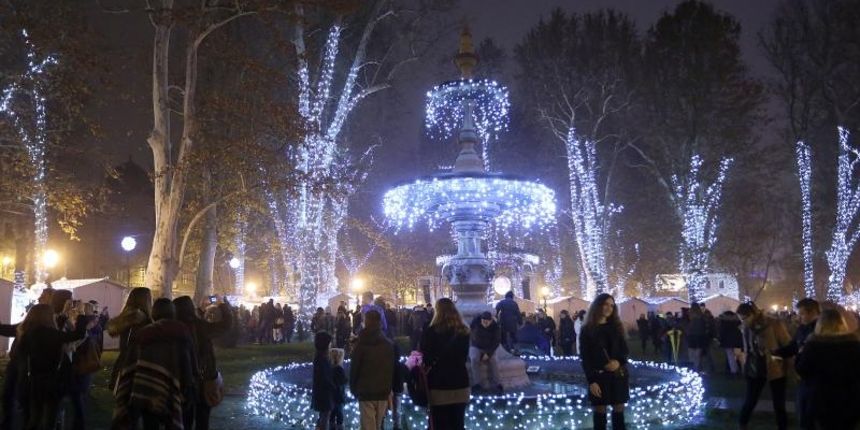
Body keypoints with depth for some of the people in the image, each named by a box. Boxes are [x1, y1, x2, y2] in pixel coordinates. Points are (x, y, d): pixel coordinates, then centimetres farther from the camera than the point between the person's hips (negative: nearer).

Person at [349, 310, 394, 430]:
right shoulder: (389, 344, 6)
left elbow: (354, 368, -4)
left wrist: (353, 389, 8)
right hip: (383, 392, 4)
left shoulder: (361, 344, -6)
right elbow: (393, 369, 10)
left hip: (366, 393, -4)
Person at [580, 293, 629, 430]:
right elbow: (585, 358, -5)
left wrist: (618, 361, -13)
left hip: (618, 374, 3)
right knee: (600, 410, 0)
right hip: (599, 375, -3)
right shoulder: (587, 330, -2)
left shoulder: (616, 326, 10)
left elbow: (624, 349, 9)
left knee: (619, 408, 6)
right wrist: (591, 381, -13)